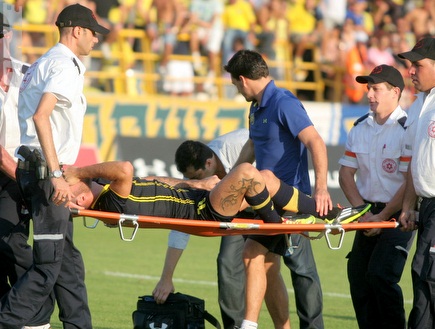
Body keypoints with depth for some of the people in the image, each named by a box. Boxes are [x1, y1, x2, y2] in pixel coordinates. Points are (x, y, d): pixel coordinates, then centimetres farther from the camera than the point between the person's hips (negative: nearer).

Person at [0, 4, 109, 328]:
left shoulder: (44, 64, 19)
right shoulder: (65, 66, -11)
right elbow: (41, 115, -24)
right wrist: (56, 175, -28)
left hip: (38, 170, 10)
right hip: (45, 171, -10)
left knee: (68, 260, 12)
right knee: (48, 265, -11)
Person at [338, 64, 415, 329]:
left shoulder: (407, 129, -12)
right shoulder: (360, 128, 9)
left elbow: (410, 183, -16)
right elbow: (346, 174, 11)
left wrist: (383, 217, -16)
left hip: (397, 214, -7)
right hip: (369, 212, 7)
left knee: (381, 275, -17)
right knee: (358, 275, 2)